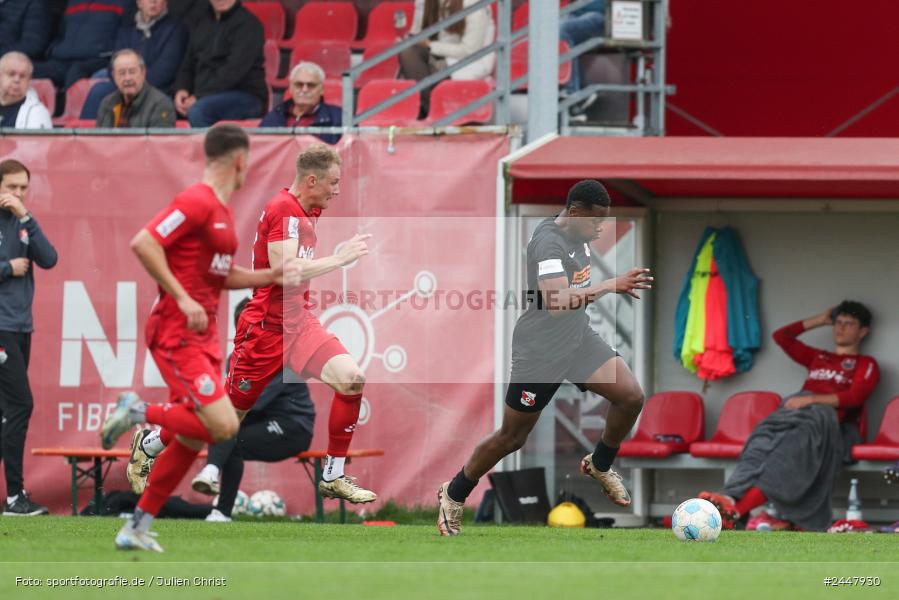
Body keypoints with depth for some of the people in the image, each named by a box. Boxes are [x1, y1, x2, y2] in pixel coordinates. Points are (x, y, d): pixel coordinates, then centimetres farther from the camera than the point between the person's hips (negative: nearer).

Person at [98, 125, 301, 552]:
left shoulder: (221, 209, 17)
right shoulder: (197, 202, -13)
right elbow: (143, 244, -22)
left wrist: (271, 276, 16)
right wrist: (183, 299, -22)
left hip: (203, 336, 10)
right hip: (177, 335, -10)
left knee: (192, 441, 8)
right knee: (223, 425, -19)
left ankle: (137, 529, 14)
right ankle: (139, 412, -3)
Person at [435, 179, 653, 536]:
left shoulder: (579, 234, 2)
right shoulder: (549, 242, -25)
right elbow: (556, 302, -39)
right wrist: (610, 286, -39)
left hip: (579, 339, 8)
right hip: (540, 350, -8)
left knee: (631, 397, -9)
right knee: (512, 438, 4)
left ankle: (600, 466, 17)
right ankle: (453, 496, 25)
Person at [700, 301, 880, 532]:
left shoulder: (865, 365, 18)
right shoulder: (818, 358, 38)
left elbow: (854, 397, -1)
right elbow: (781, 336, 43)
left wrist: (811, 399, -13)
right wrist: (820, 320, 41)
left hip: (831, 421, -5)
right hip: (794, 412, 5)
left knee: (794, 445, -40)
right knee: (763, 441, -32)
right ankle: (731, 497, -58)